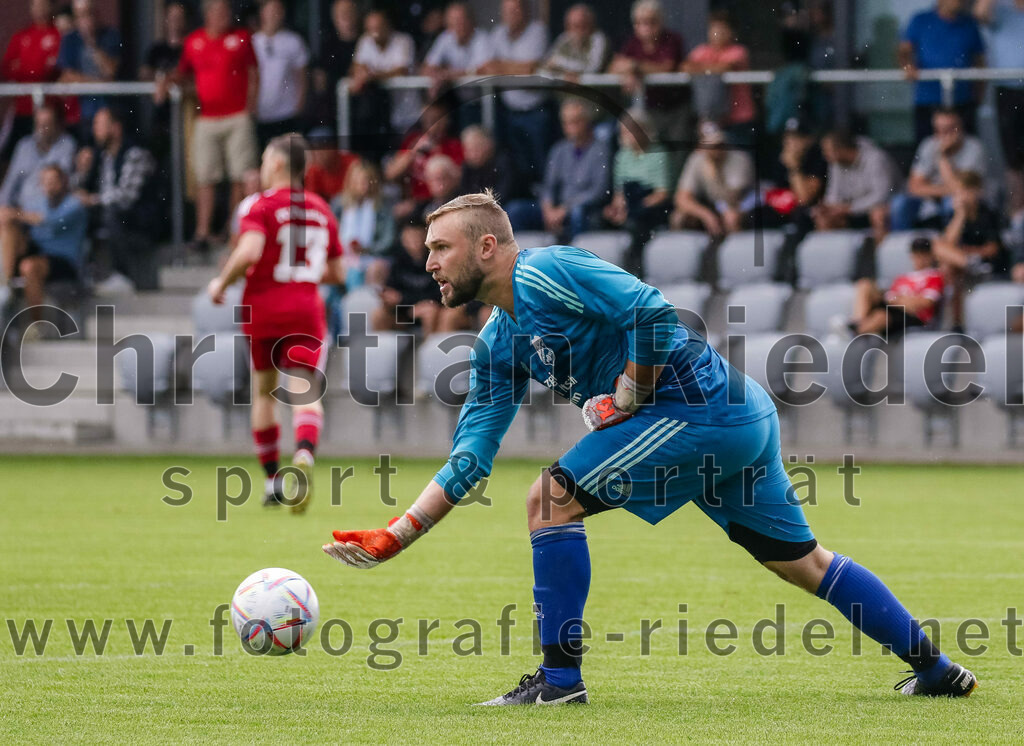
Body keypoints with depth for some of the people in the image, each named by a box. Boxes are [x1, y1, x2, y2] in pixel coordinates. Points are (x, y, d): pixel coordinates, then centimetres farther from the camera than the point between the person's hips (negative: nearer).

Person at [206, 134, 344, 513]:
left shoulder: (263, 206, -6)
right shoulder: (321, 210, 10)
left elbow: (249, 252, -23)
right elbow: (337, 272, 14)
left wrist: (222, 282, -8)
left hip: (264, 309, -2)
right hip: (307, 310, 2)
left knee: (264, 391, 17)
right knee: (305, 392, -9)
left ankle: (273, 479, 20)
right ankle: (304, 456, -38)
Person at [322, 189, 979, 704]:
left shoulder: (542, 273, -12)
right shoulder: (498, 341, 17)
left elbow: (652, 312, -22)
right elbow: (471, 457, 17)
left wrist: (627, 398, -12)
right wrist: (394, 539, 11)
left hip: (700, 407, -10)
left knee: (552, 498, -10)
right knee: (801, 561, 17)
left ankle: (561, 676, -6)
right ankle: (936, 669, 24)